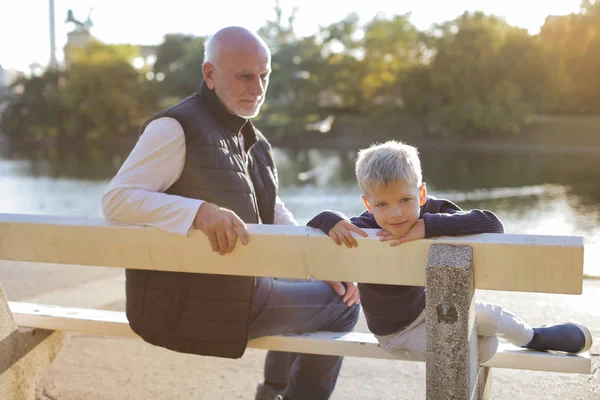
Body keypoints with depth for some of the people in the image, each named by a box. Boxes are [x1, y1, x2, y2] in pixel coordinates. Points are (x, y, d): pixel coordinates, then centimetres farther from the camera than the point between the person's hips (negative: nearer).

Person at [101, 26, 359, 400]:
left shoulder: (249, 137, 11)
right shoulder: (176, 127, -17)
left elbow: (275, 214, 16)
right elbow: (116, 199, -26)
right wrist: (199, 211, -40)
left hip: (238, 285, 10)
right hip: (190, 303, -10)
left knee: (342, 291, 27)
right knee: (341, 306, -6)